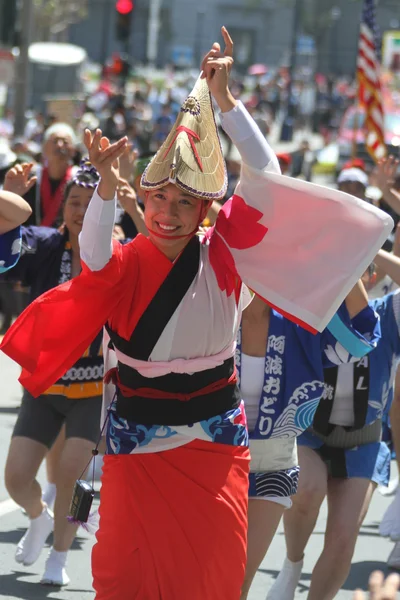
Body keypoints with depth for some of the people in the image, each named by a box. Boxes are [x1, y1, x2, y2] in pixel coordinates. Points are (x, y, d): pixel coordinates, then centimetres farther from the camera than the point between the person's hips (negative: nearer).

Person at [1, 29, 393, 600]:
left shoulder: (221, 254, -5)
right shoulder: (125, 264, -9)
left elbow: (263, 177, -16)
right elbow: (95, 253, -32)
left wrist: (224, 100, -25)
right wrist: (107, 187, -51)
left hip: (214, 439, 1)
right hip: (138, 442, -1)